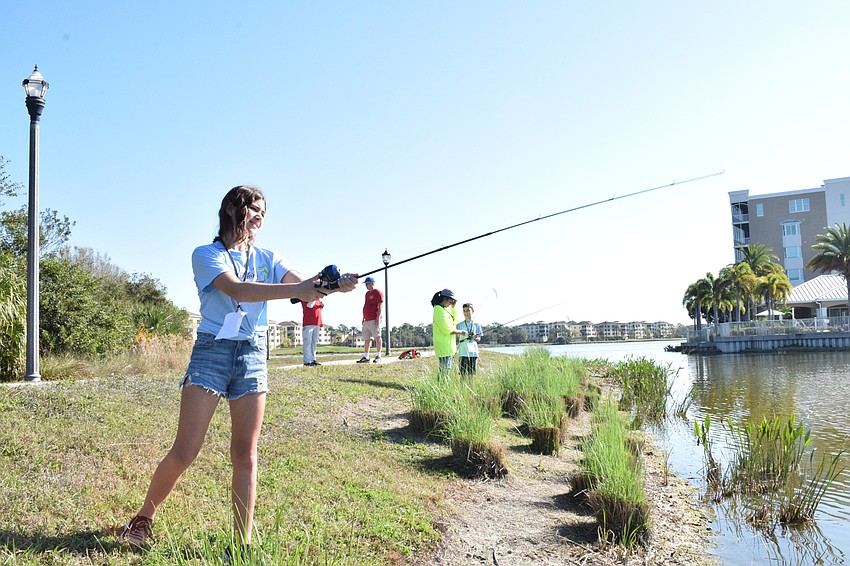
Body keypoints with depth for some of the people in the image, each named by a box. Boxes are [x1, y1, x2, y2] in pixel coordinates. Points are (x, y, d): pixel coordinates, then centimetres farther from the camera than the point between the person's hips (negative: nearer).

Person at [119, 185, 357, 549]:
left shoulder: (267, 259, 12)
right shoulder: (206, 255, -2)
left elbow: (305, 287, -3)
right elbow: (237, 290, -20)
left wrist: (334, 285, -24)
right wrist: (295, 290, -30)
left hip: (253, 356, 4)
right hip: (212, 351, -3)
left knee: (246, 454, 3)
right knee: (184, 451, -4)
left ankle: (243, 543, 12)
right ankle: (143, 518, 20)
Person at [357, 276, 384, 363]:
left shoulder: (377, 292, -5)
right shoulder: (367, 293, 21)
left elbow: (380, 306, -12)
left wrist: (378, 317, -20)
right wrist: (363, 318, 22)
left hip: (374, 320, -9)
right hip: (366, 320, 9)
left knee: (377, 337, -8)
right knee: (366, 339, 8)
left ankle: (378, 356, -5)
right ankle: (366, 357, 12)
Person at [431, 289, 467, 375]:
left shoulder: (446, 309, 15)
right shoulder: (439, 310, -14)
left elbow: (455, 321, 18)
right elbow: (447, 330, -17)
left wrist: (453, 307, 9)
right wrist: (460, 332, -5)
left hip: (448, 345, 10)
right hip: (443, 345, -10)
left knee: (447, 370, 11)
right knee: (445, 371, -10)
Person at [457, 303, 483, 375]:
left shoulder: (476, 325, 9)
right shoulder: (459, 325, 6)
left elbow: (479, 339, 8)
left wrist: (475, 337, -12)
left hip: (474, 352, 2)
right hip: (463, 352, -2)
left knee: (472, 373, 3)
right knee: (463, 373, -9)